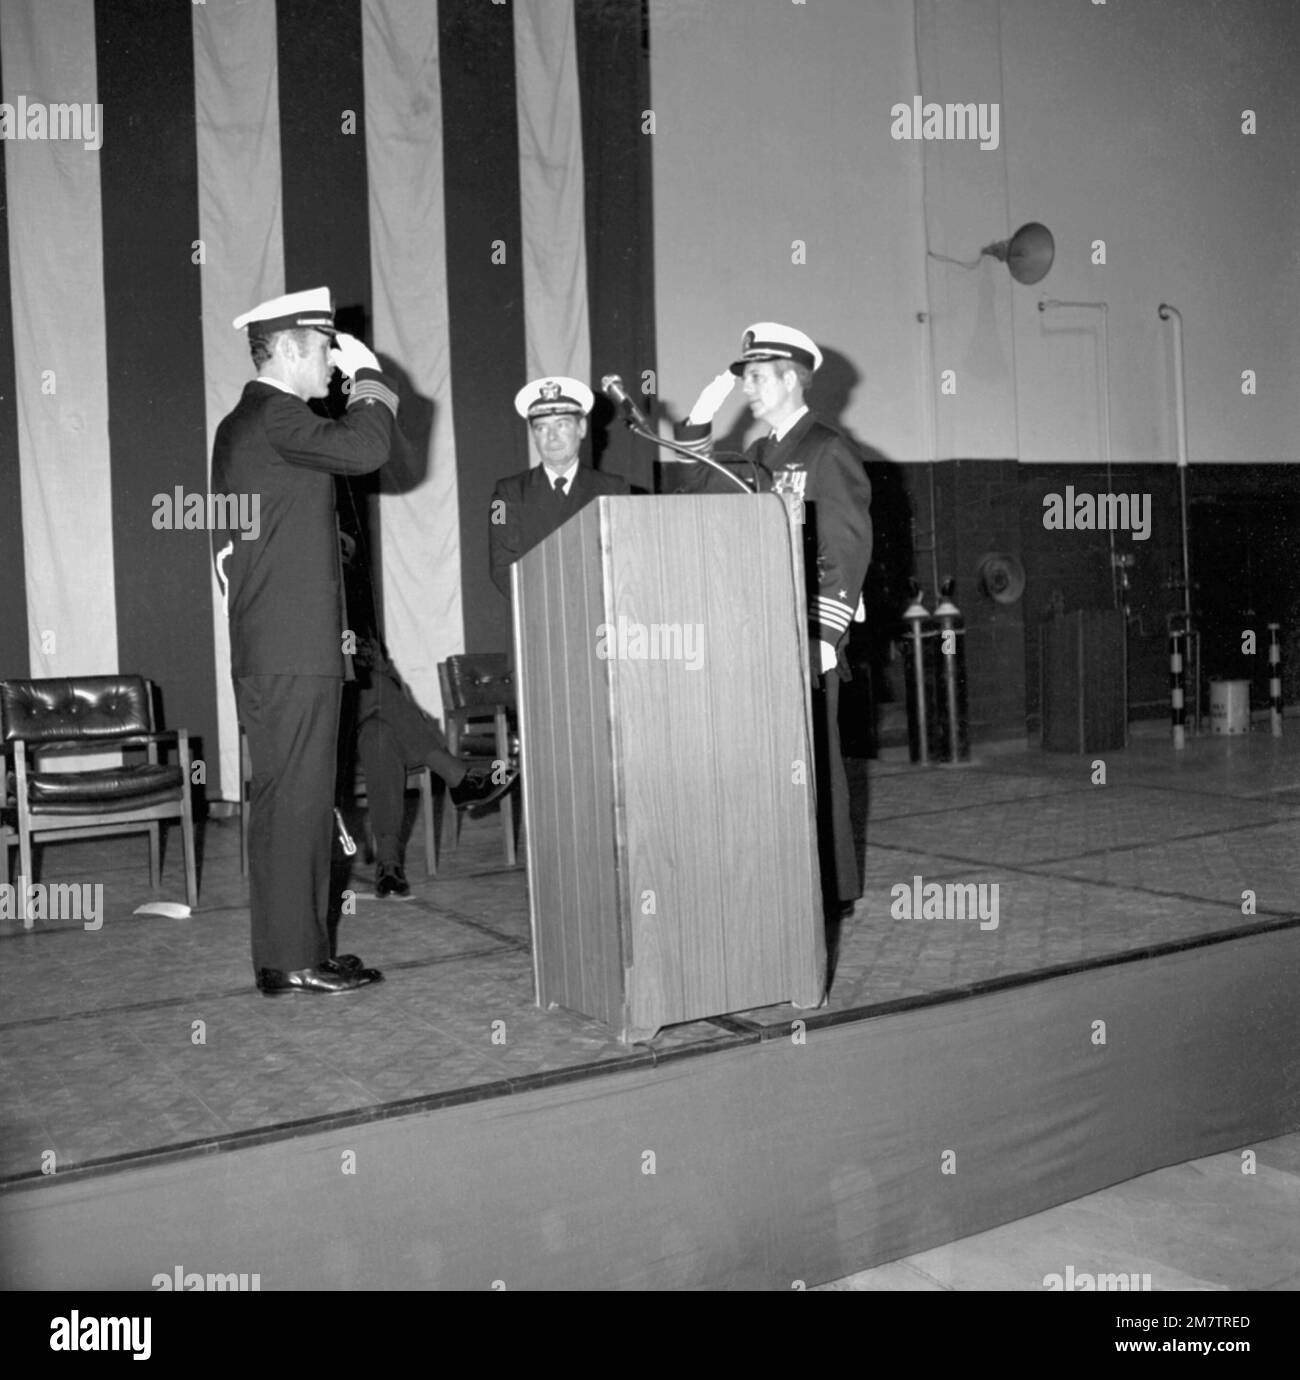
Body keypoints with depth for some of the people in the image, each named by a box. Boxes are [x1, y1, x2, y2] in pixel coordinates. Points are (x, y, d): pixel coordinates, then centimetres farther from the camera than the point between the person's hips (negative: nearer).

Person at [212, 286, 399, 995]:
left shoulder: (238, 424, 20)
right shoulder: (276, 415, -11)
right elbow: (365, 446, -27)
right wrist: (367, 374, -10)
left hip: (264, 650, 10)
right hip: (296, 651, -10)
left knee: (283, 801, 12)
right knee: (297, 800, -6)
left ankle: (284, 952, 19)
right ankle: (295, 958, -1)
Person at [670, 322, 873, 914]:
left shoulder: (829, 451, -5)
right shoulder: (759, 455, 18)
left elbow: (849, 549, -11)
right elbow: (702, 489, 16)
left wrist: (825, 636, -17)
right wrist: (701, 420, 7)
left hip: (807, 635, -7)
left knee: (812, 759, -3)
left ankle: (834, 888, 6)